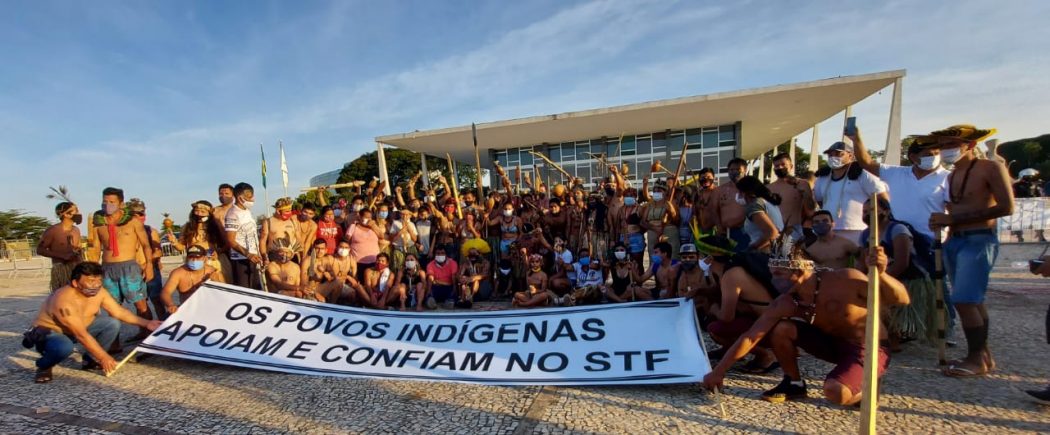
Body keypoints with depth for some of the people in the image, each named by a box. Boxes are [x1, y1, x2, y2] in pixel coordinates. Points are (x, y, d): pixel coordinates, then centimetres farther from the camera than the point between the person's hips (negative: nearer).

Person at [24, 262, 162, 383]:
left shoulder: (99, 292, -15)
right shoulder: (63, 300, -34)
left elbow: (119, 312, -6)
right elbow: (81, 335, -33)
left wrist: (146, 323, -14)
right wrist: (103, 357, -31)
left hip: (81, 326, 6)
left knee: (113, 324, -14)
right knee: (64, 348, -36)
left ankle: (90, 359, 5)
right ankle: (44, 366, -1)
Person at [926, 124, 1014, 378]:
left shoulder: (990, 168, -5)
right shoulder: (951, 176, 15)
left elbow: (1006, 207, -12)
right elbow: (956, 211, 14)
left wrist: (952, 218, -15)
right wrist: (942, 221, -5)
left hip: (979, 241, -7)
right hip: (954, 241, 7)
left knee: (964, 300, -10)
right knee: (973, 301, 11)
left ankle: (977, 359, 2)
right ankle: (983, 355, 20)